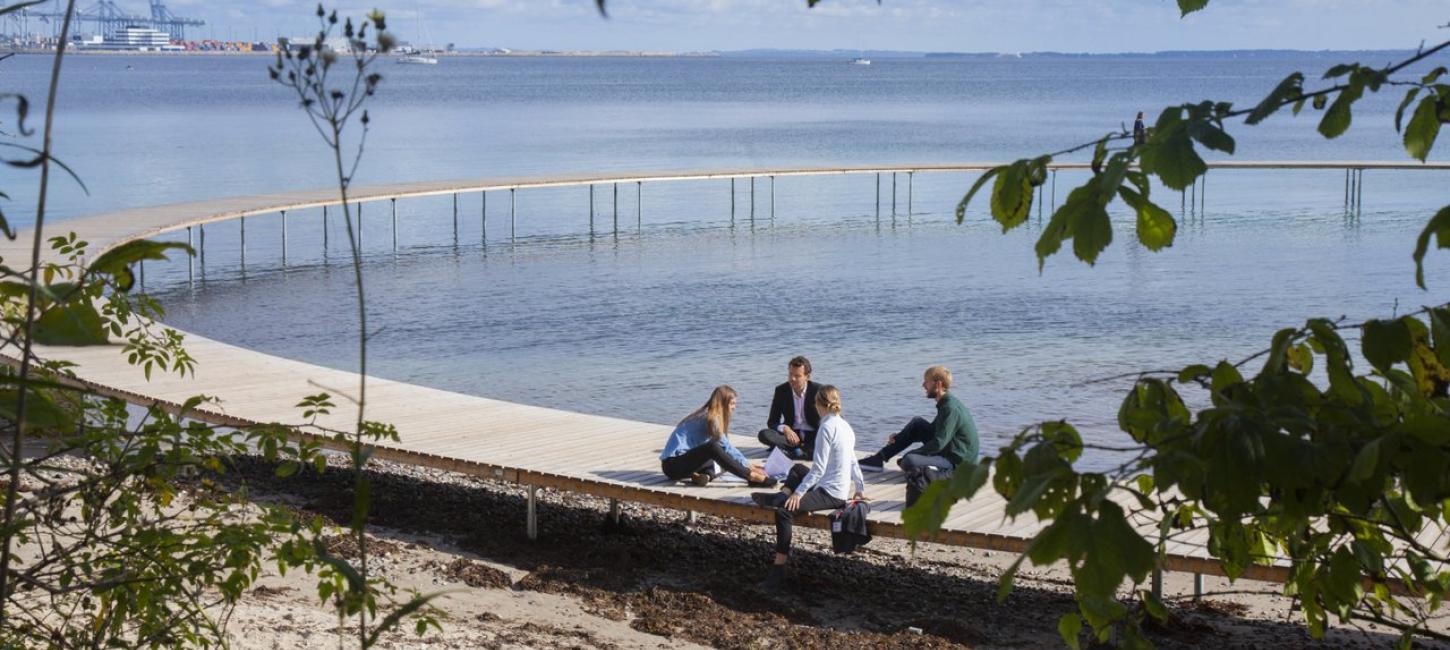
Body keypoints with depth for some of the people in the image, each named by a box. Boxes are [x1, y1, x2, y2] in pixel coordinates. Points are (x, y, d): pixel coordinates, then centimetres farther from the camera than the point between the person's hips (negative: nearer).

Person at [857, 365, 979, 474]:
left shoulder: (951, 408, -21)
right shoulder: (946, 403, 11)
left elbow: (939, 443, -26)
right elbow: (934, 430, 21)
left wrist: (911, 455, -16)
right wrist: (898, 438, 12)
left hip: (956, 462, -10)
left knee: (909, 462, -32)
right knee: (917, 424, 8)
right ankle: (878, 459, 6)